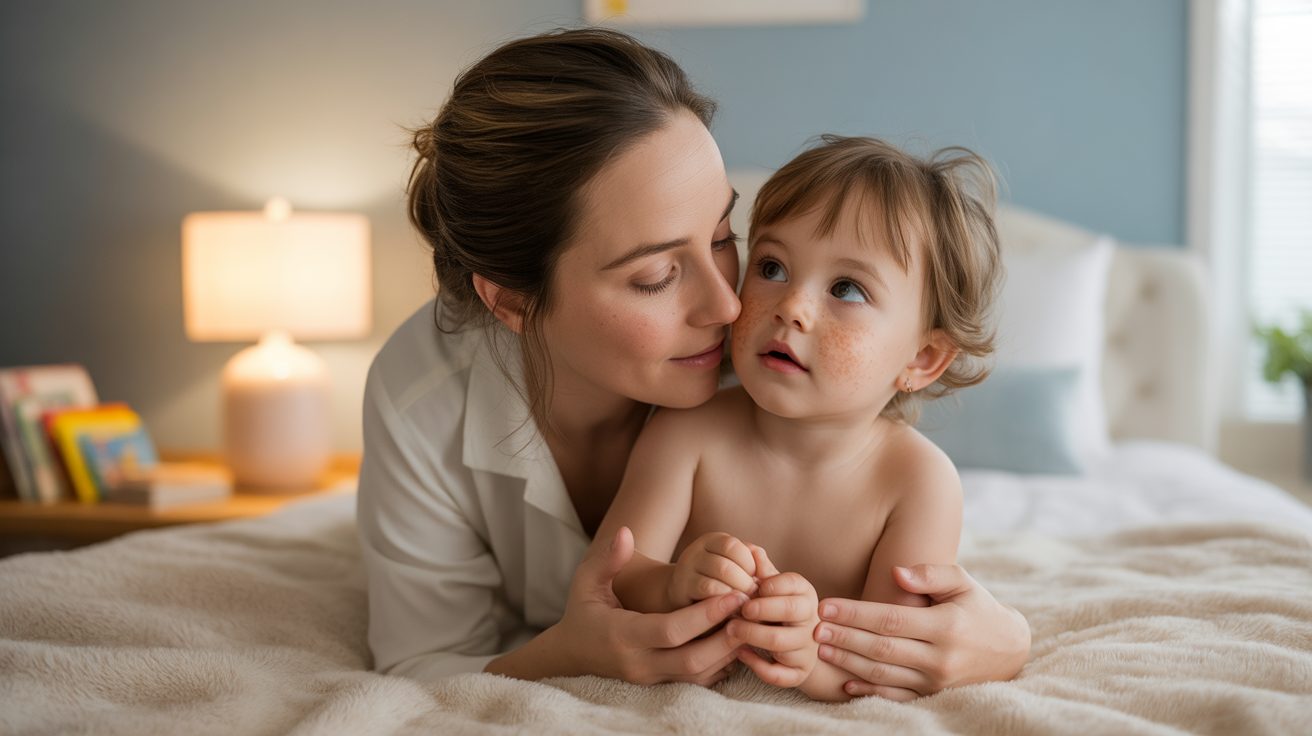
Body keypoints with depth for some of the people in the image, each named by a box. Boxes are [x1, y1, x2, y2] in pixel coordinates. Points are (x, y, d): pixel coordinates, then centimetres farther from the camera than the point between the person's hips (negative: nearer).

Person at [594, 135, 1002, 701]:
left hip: (828, 720, 0)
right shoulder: (686, 434, -16)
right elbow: (606, 579, -17)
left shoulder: (921, 482, -19)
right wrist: (672, 588, -40)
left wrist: (818, 658, -44)